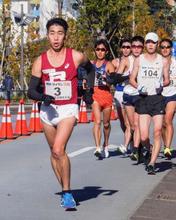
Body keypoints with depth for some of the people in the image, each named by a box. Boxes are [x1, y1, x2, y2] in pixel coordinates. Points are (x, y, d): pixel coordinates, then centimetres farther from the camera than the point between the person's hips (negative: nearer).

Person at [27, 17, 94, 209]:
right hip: (48, 110, 4)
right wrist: (43, 96, -20)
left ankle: (67, 192, -9)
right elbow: (31, 91, 0)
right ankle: (65, 190, 31)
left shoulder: (76, 57, -6)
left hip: (68, 109, -4)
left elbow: (89, 68, 17)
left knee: (58, 150, -22)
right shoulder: (40, 61, -2)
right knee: (54, 152, 14)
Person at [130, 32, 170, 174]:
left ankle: (151, 164, -1)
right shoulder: (139, 60, 8)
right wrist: (138, 86, -8)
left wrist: (161, 84, -7)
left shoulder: (163, 61, 9)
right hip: (143, 99, 0)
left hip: (158, 99, 0)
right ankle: (148, 150, 27)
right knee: (144, 137, -6)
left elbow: (167, 80, 14)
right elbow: (132, 79, 11)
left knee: (157, 133, -7)